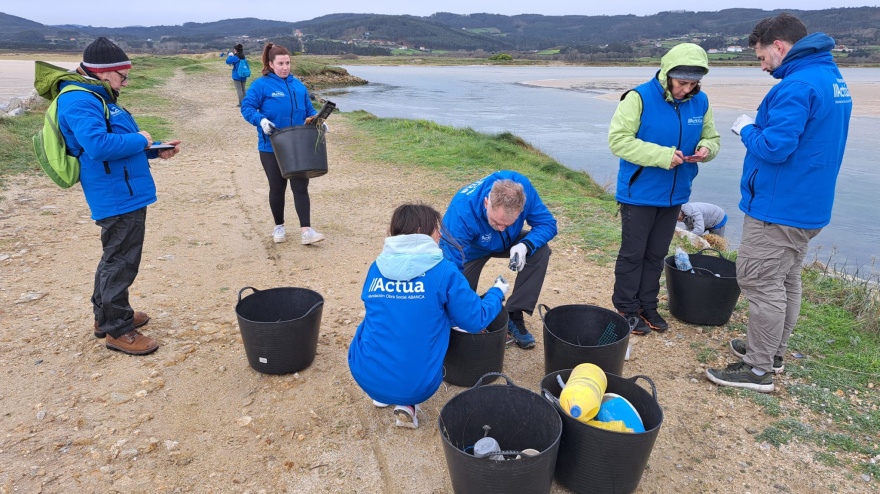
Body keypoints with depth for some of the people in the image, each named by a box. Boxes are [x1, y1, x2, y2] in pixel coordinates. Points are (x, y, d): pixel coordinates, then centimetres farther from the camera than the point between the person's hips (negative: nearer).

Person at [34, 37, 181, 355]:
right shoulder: (79, 101, -17)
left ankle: (106, 315, 36)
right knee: (121, 262, -2)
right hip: (118, 198, -11)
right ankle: (118, 330, 11)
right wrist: (141, 141, -18)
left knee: (114, 258, 21)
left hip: (125, 195, 11)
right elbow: (97, 145, -31)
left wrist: (155, 151, 8)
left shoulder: (95, 97, 16)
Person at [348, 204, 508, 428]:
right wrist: (497, 292, 18)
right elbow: (475, 321, -2)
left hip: (367, 378, 4)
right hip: (418, 384, -3)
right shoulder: (443, 271, -9)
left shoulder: (377, 268, 4)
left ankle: (381, 393, 21)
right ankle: (408, 403, 9)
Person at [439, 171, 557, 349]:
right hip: (471, 249, -3)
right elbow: (451, 264, -43)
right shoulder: (462, 209, -43)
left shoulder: (522, 187, -34)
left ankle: (513, 316, -14)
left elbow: (547, 223, -22)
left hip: (508, 242, 3)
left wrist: (525, 245, -43)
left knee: (540, 251, -24)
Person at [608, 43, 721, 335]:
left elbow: (712, 138, 14)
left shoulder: (700, 102, 3)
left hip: (674, 194, 6)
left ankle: (647, 305, 29)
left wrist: (706, 149, -12)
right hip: (639, 193, -5)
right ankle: (626, 308, 19)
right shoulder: (639, 98, -15)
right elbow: (618, 140, -20)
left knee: (657, 254, 15)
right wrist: (662, 155, -26)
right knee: (633, 253, 4)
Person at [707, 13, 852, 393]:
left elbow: (774, 148, -26)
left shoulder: (797, 86, -21)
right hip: (809, 205, 10)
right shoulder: (832, 78, 13)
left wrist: (747, 130, -8)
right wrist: (759, 130, 11)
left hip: (778, 209, -10)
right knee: (785, 281, 18)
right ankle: (772, 351, 33)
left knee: (760, 282, -3)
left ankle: (759, 369, 6)